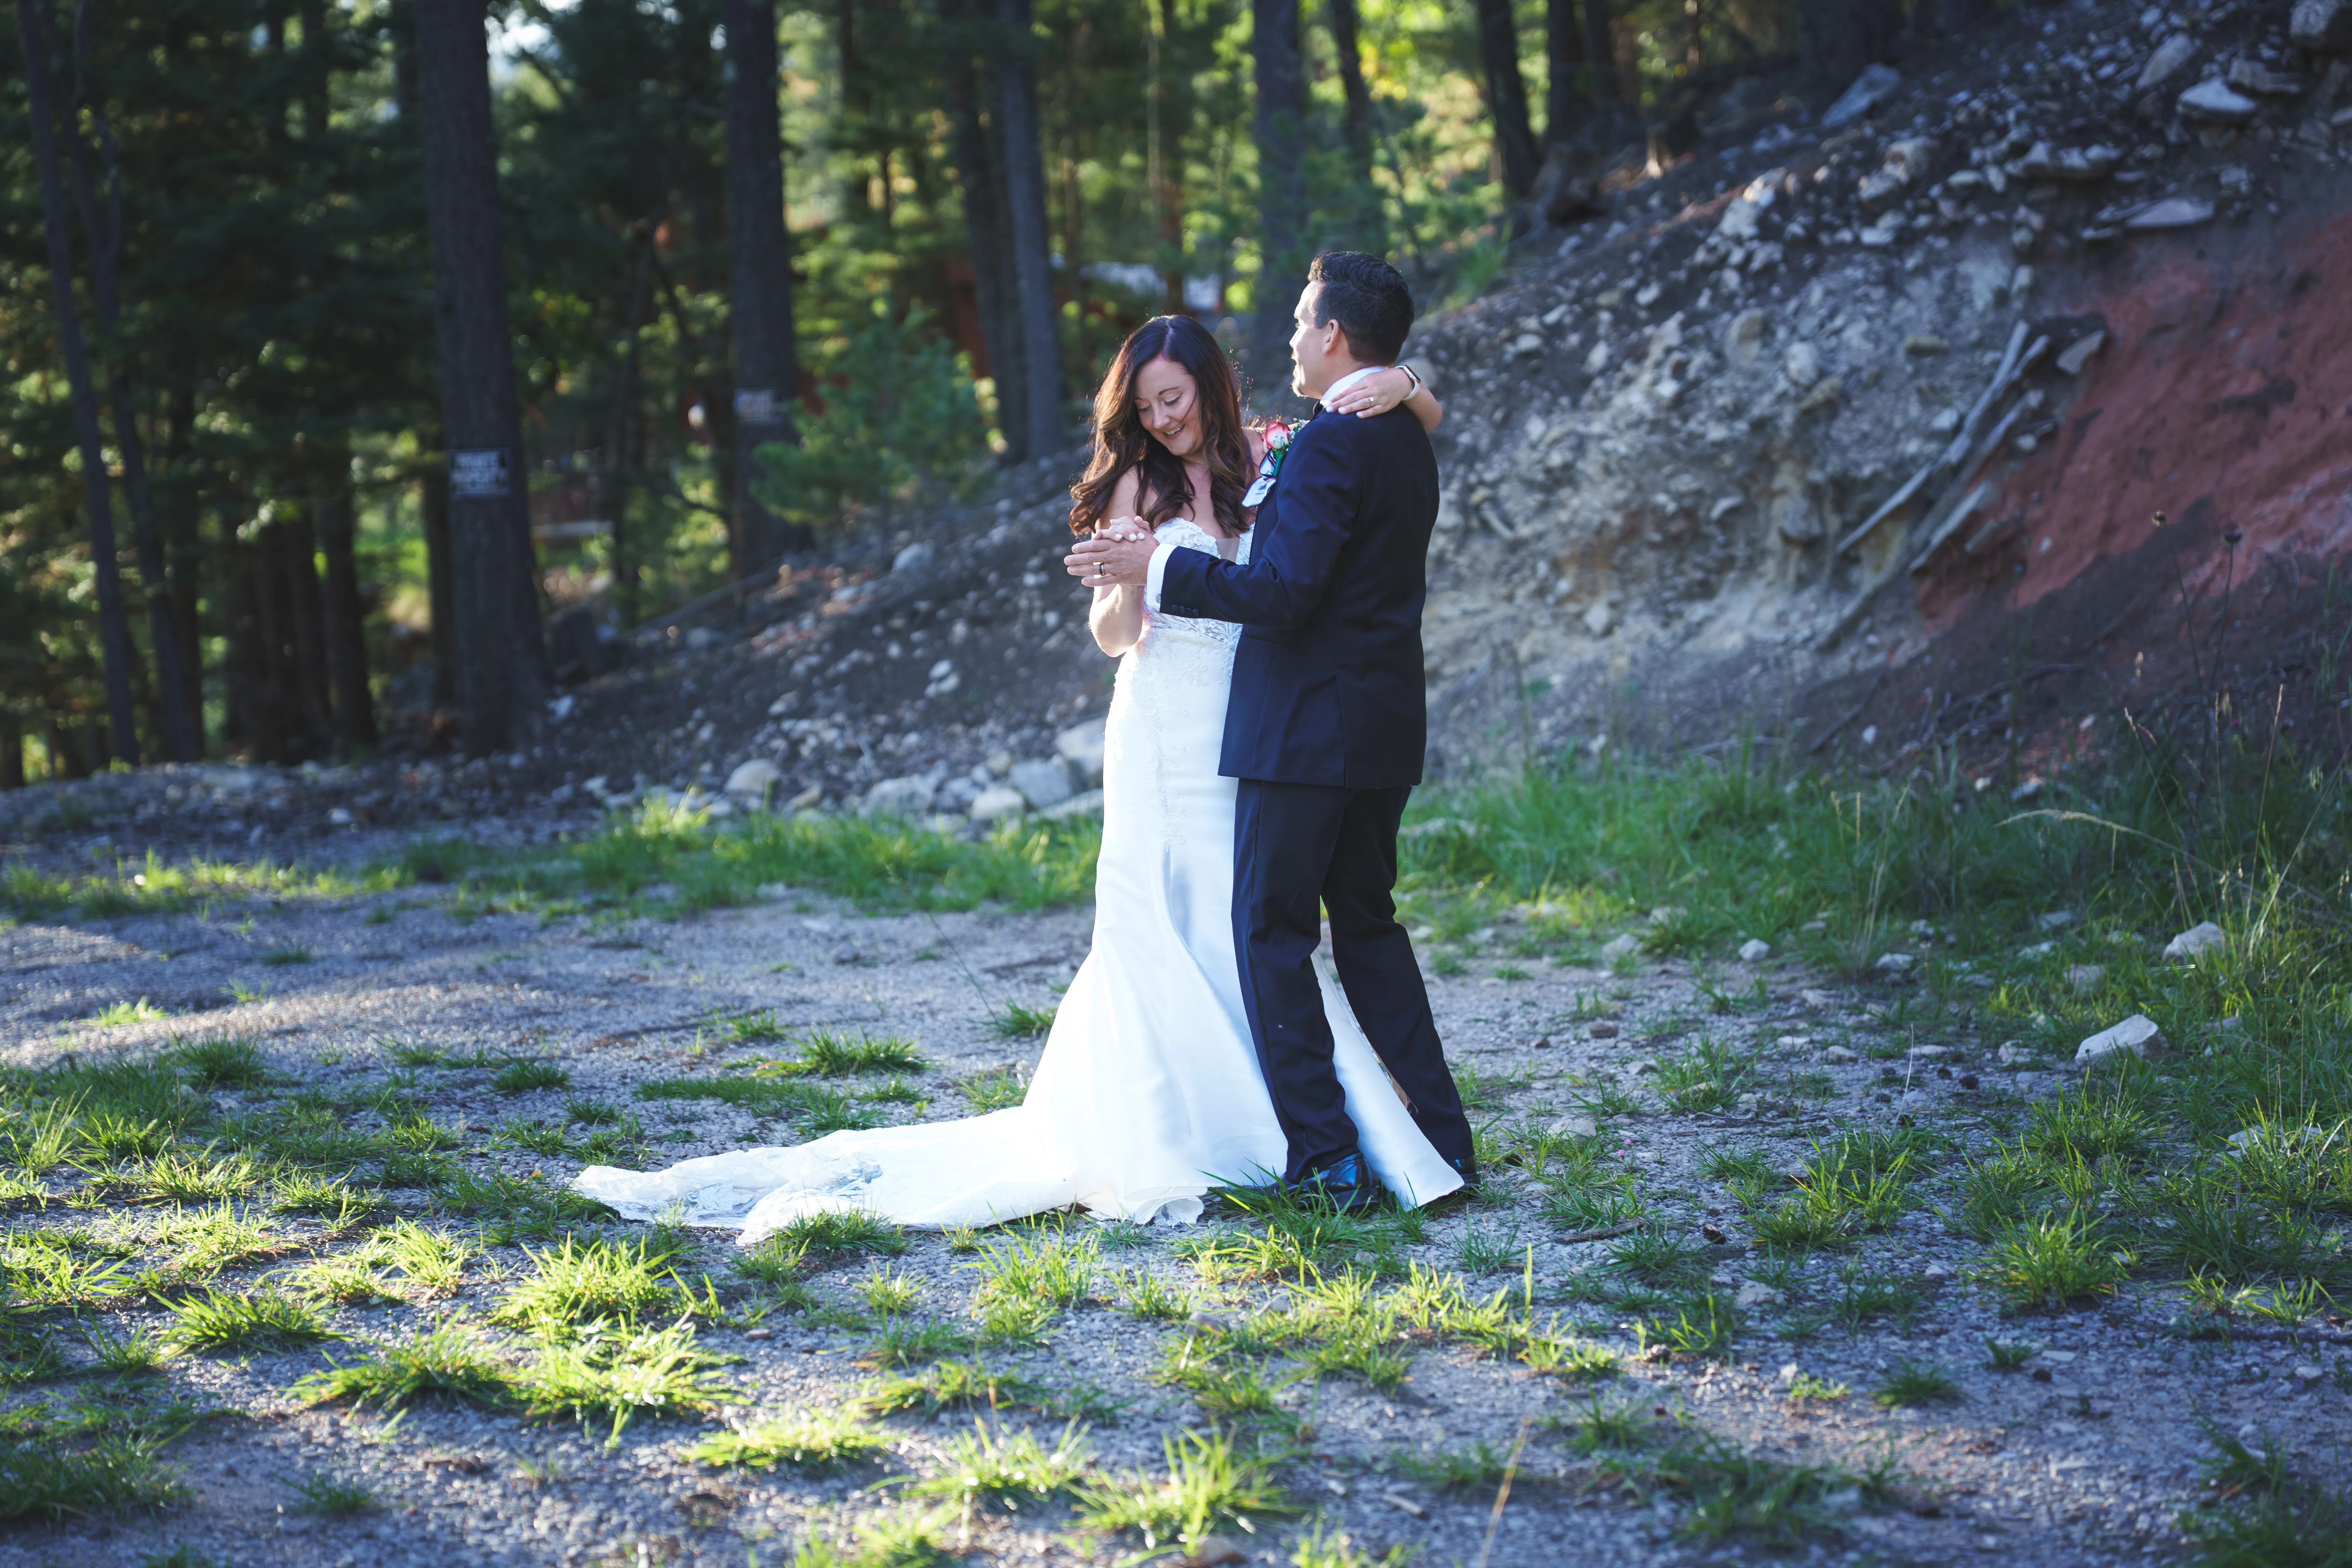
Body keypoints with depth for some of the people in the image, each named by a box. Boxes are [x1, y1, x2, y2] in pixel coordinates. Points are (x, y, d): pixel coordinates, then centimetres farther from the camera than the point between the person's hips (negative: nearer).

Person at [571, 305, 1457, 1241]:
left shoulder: (1271, 463, 6)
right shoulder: (1140, 483, 3)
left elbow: (1426, 428, 9)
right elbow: (1114, 637, 0)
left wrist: (1403, 384, -13)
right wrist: (1123, 574, -21)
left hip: (1247, 742, 2)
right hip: (1163, 740, -2)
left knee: (1247, 932, 0)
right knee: (1152, 930, -4)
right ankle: (1143, 1152, -2)